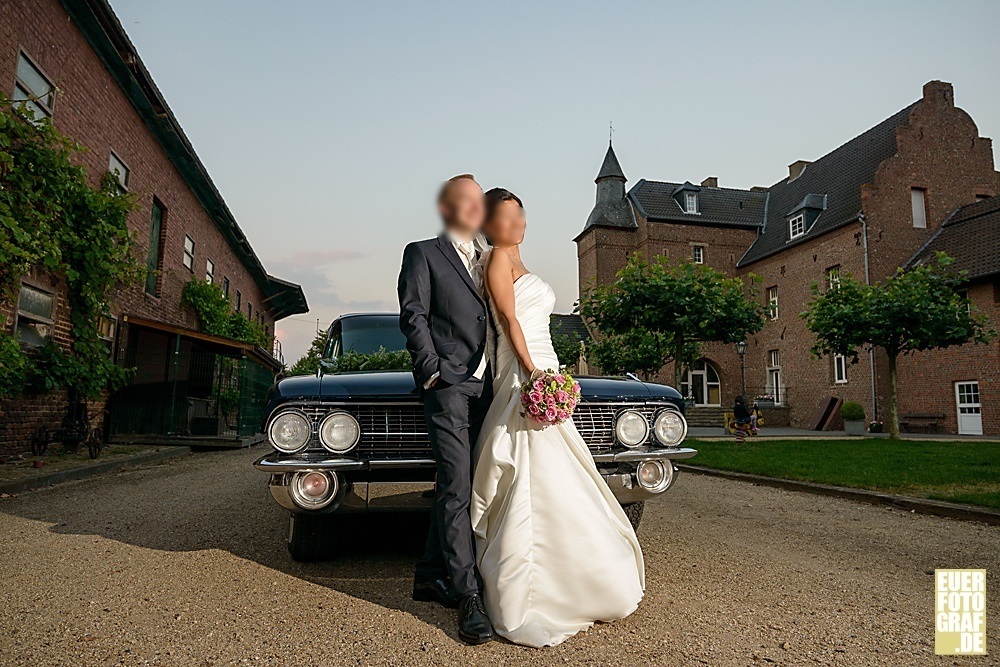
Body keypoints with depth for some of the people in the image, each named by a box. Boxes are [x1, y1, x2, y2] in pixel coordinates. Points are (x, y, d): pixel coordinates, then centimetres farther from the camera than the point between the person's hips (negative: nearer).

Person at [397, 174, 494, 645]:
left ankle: (430, 578, 23)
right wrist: (433, 371, -12)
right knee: (456, 489, -10)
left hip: (483, 388, 6)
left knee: (455, 488, 10)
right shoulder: (423, 253, 6)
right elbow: (412, 316, -4)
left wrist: (500, 376, 8)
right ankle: (469, 597, -7)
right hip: (448, 385, -6)